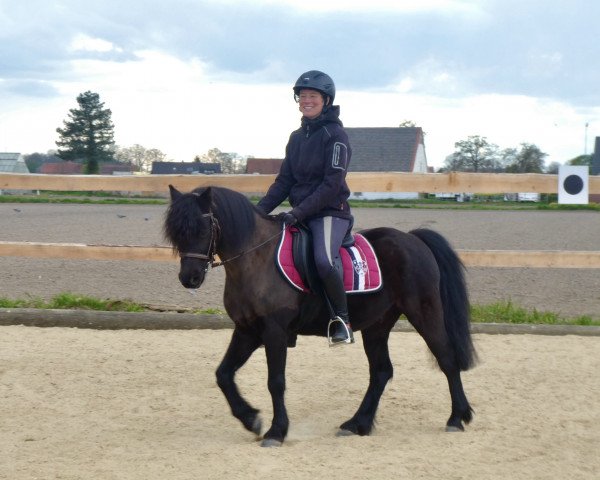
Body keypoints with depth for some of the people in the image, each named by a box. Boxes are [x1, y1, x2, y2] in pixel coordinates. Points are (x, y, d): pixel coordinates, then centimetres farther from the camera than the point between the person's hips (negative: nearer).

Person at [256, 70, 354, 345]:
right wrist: (261, 209, -1)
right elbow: (285, 180, 14)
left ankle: (341, 319, -15)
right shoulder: (297, 137, 14)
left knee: (324, 259, -34)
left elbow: (332, 183, -15)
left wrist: (298, 212, -22)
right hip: (299, 213, 8)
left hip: (330, 211, -8)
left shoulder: (335, 134, -8)